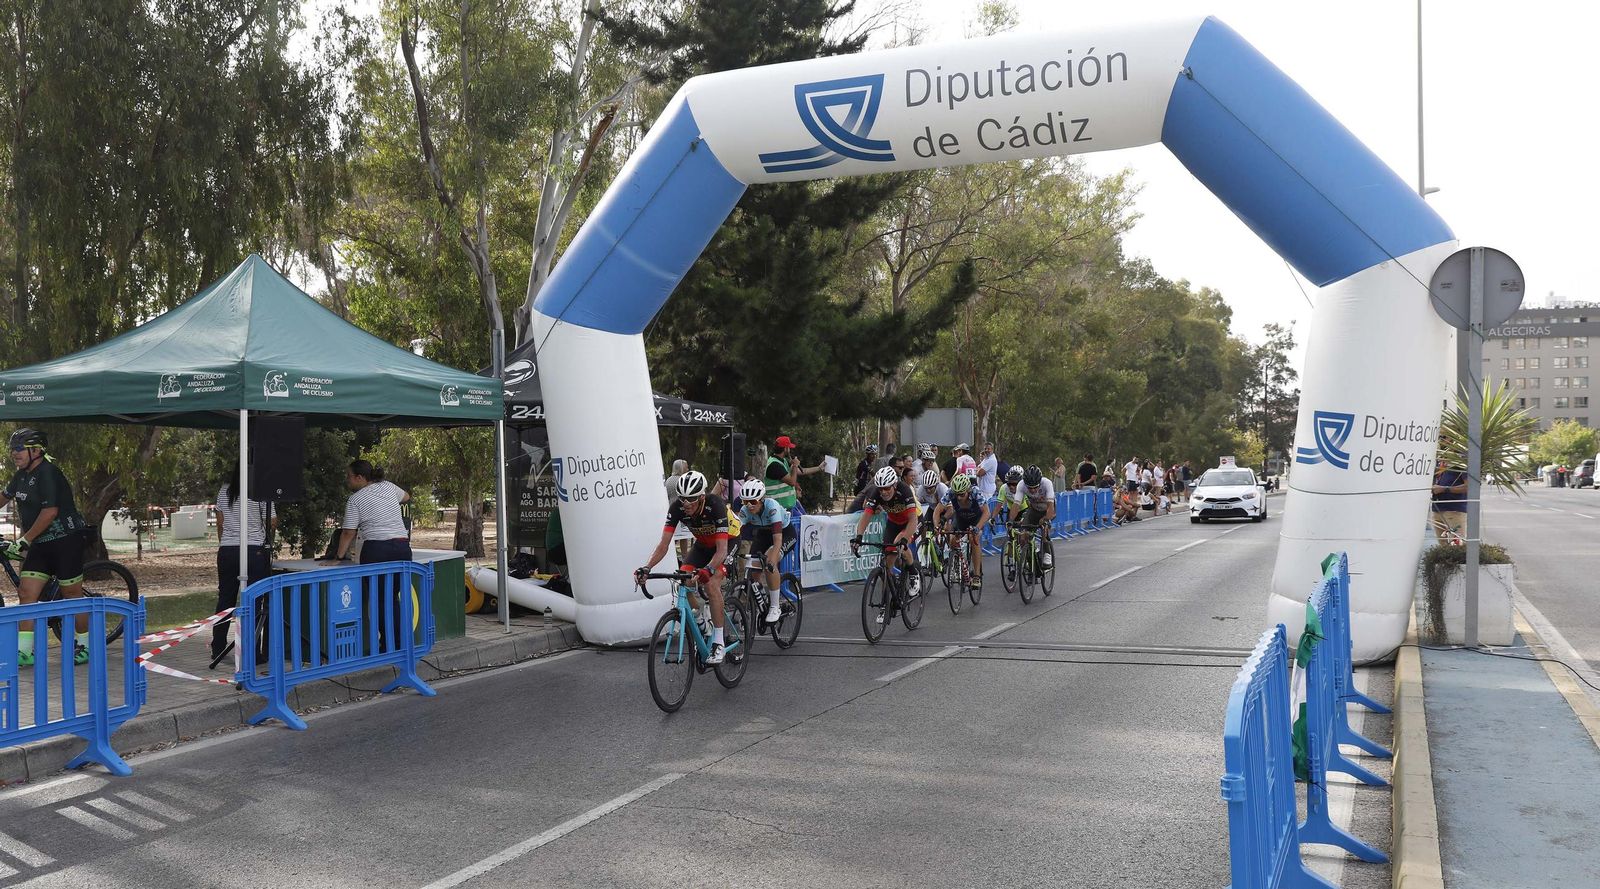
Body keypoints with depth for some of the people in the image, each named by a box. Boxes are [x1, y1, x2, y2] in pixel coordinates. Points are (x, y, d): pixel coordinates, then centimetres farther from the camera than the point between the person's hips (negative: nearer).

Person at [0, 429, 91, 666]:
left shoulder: (48, 473, -17)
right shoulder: (22, 475, 10)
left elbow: (50, 512, -24)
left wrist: (25, 540, -21)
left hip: (66, 541, -8)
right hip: (40, 544, 8)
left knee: (72, 594, 1)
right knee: (26, 592, 0)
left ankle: (84, 646, 14)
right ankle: (24, 651, 2)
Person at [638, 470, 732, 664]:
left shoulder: (716, 506, -37)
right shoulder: (677, 508, -25)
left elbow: (721, 549, -41)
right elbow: (664, 544, -24)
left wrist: (707, 570, -59)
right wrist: (647, 568, -39)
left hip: (728, 542, -5)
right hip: (703, 544, 5)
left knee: (711, 585, -27)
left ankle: (718, 644, -20)